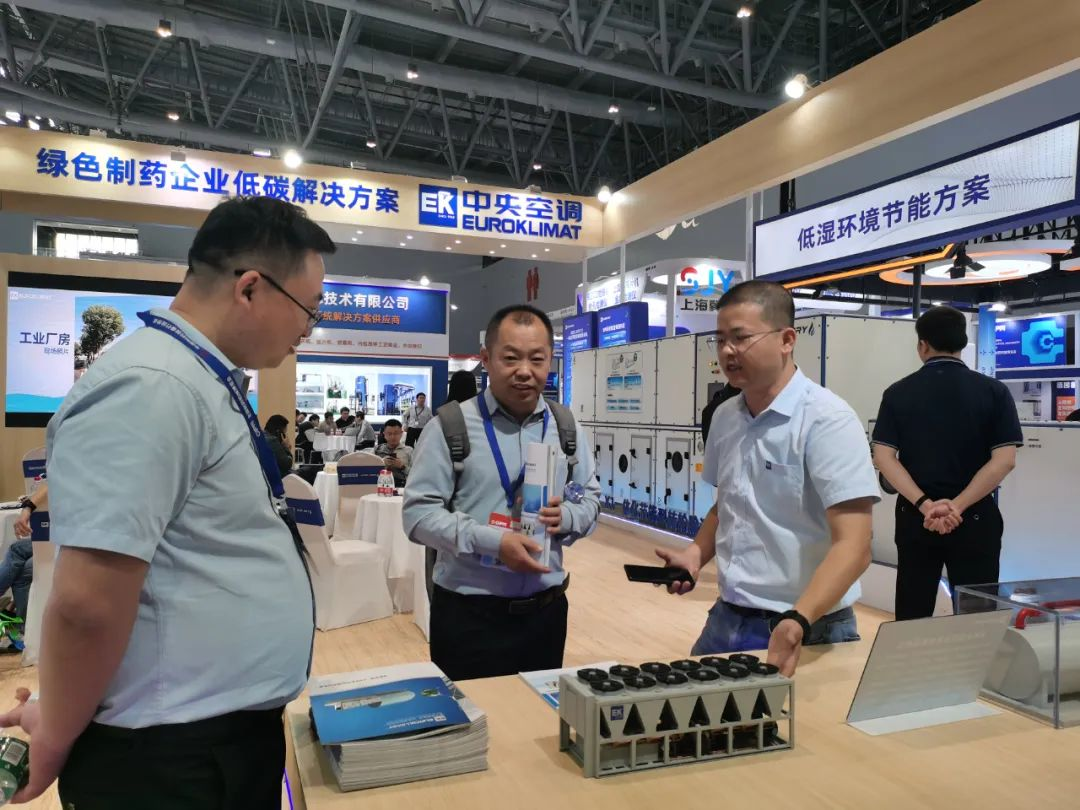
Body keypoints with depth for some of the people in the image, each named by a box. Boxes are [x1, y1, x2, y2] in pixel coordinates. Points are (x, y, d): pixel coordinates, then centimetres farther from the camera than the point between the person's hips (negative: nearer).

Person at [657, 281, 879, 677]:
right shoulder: (724, 417, 4)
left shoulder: (826, 419, -18)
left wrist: (798, 622, -35)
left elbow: (852, 546, -23)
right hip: (726, 621, 7)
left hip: (808, 633, -6)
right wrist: (695, 553, 0)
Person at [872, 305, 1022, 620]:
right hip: (974, 517, -1)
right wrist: (957, 506, -12)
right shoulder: (993, 391, -3)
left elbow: (884, 458, -9)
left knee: (912, 615, 11)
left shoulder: (898, 393, -1)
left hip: (915, 516, 1)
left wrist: (924, 504, -12)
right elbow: (1004, 460, -11)